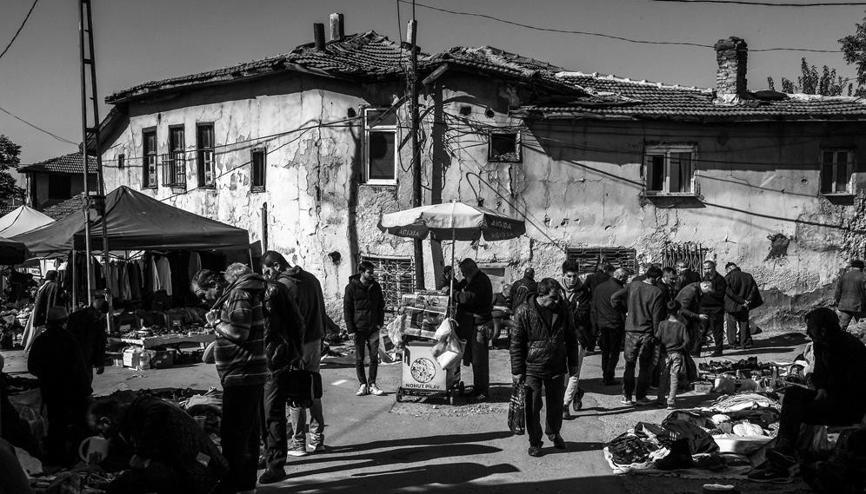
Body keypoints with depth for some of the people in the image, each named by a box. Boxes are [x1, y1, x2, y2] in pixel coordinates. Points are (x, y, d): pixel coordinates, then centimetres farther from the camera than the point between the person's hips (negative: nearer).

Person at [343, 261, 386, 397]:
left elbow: (381, 305, 16)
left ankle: (372, 384, 10)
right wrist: (351, 328, -9)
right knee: (359, 359, 2)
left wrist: (380, 323, 3)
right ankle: (362, 384, 12)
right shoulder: (351, 287, -4)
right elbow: (347, 308, -2)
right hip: (359, 328, -3)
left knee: (374, 357, 2)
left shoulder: (376, 287, 7)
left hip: (373, 328, 3)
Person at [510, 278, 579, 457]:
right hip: (532, 368, -3)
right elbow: (516, 342, -8)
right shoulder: (524, 312, -12)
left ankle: (554, 433, 39)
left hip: (556, 368, 3)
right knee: (533, 407, 2)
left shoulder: (562, 310, 0)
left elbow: (571, 338, 12)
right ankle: (534, 442, 18)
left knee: (556, 404, 14)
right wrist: (517, 370, -8)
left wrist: (572, 362, 13)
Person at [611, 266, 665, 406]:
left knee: (629, 365, 12)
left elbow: (614, 297, -1)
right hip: (647, 333, -3)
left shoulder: (633, 285, 0)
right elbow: (657, 317, -10)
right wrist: (656, 335, -3)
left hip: (631, 331, 3)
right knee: (645, 366, 9)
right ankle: (640, 397, 10)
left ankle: (627, 396, 13)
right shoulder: (658, 293, -10)